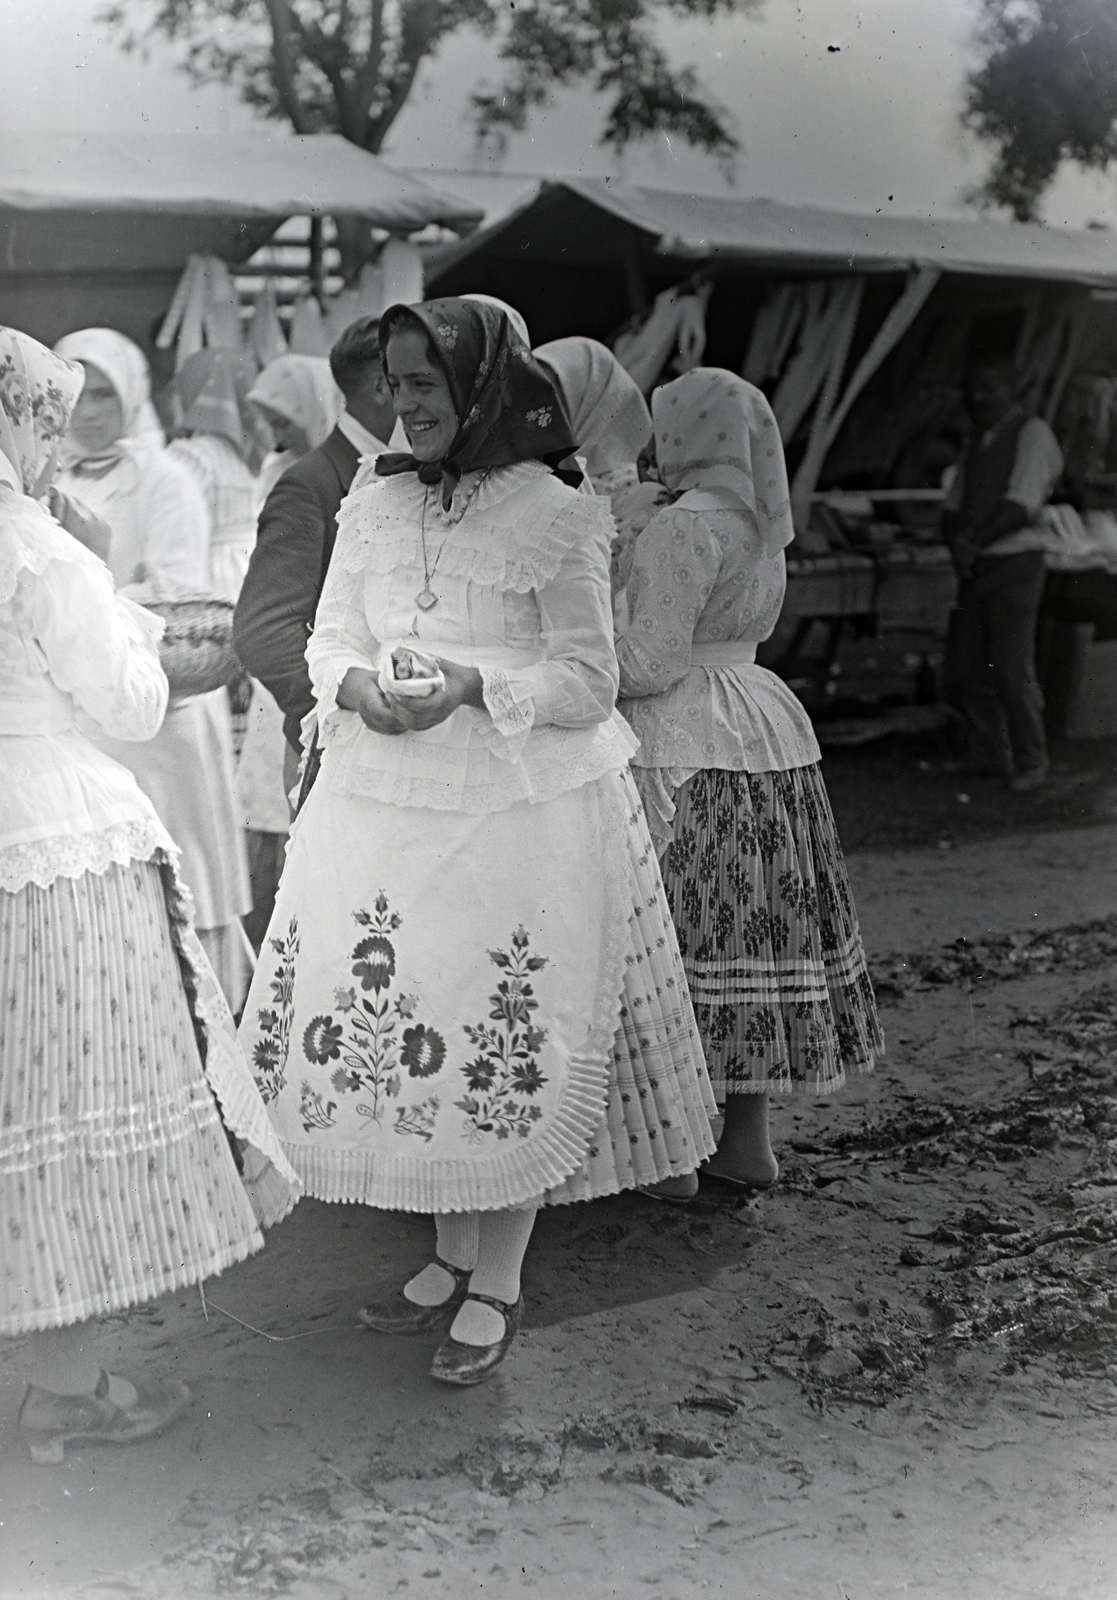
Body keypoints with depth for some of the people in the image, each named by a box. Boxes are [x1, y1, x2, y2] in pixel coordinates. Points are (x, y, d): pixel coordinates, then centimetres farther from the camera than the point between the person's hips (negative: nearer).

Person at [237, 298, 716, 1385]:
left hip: (520, 808, -5)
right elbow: (327, 641, 10)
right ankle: (453, 1256, 26)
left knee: (509, 1044, 0)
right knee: (393, 1023, 8)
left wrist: (475, 686, -21)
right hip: (384, 801, 5)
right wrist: (358, 686, -12)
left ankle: (496, 1286, 15)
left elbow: (589, 682, -7)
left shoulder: (556, 518, -6)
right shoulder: (371, 508, 8)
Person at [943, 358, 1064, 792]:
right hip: (974, 564, 7)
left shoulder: (1033, 434, -5)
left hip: (1015, 563, -7)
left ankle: (1030, 761, 4)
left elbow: (1021, 504, -15)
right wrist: (957, 541, -3)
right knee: (972, 665, 5)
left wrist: (975, 542, -15)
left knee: (1013, 668, -7)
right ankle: (988, 756, 16)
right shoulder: (978, 441, 18)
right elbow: (953, 505, 17)